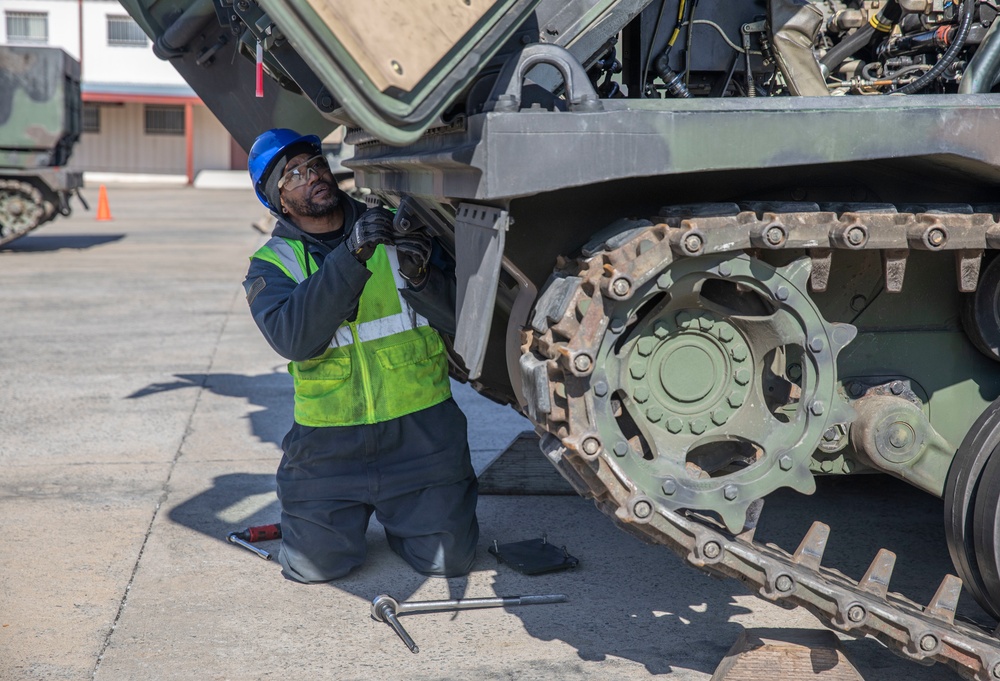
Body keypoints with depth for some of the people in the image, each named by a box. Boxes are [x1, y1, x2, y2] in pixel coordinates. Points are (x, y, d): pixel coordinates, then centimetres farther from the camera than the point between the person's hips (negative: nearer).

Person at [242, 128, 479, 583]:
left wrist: (420, 276, -23)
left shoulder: (395, 229, 3)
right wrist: (351, 257, -29)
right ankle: (353, 512, 27)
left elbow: (459, 313, -2)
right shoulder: (272, 265, 0)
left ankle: (396, 513, 28)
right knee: (314, 564, -5)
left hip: (419, 426, 1)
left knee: (448, 559, -3)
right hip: (330, 439, 0)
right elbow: (293, 338, -22)